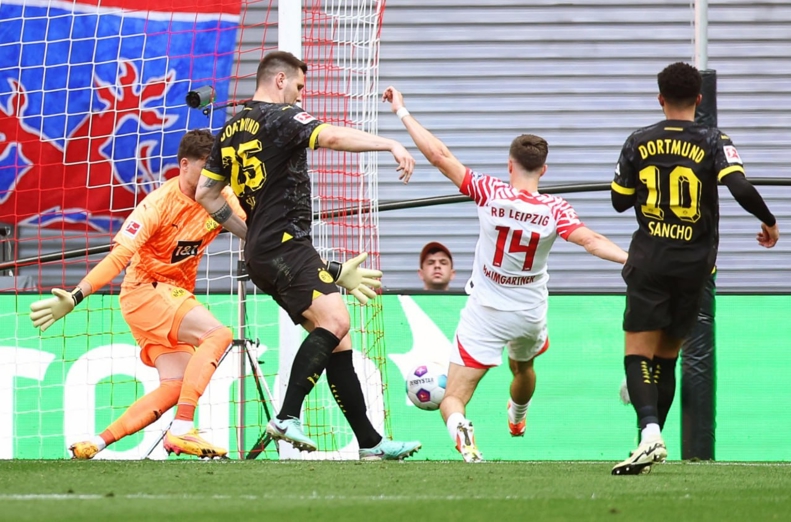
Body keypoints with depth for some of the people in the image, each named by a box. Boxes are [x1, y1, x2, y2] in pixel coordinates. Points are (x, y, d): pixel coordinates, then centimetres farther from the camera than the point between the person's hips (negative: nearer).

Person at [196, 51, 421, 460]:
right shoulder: (280, 117, -5)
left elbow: (206, 194, 22)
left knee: (336, 341, 8)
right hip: (286, 245, -10)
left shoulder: (231, 130, 20)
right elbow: (331, 136, -23)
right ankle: (287, 417, -35)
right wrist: (391, 144, -28)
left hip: (261, 253, 10)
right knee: (334, 319, -24)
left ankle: (370, 442, 5)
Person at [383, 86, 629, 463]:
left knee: (453, 399, -4)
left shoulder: (490, 194, -18)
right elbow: (589, 240, -29)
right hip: (530, 315, 3)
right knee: (523, 366, 39)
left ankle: (458, 425, -38)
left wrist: (402, 112, -14)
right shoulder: (555, 209, -16)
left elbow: (439, 155, -20)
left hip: (485, 314, -3)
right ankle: (517, 420, 66)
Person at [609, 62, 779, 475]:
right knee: (667, 355, 14)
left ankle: (649, 432, -28)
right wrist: (769, 223, -1)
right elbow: (742, 189, -18)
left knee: (639, 350, -5)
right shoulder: (714, 143, -5)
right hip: (694, 262, 1)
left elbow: (620, 201, 8)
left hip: (649, 259, -1)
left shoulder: (638, 143, 0)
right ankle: (654, 441, 17)